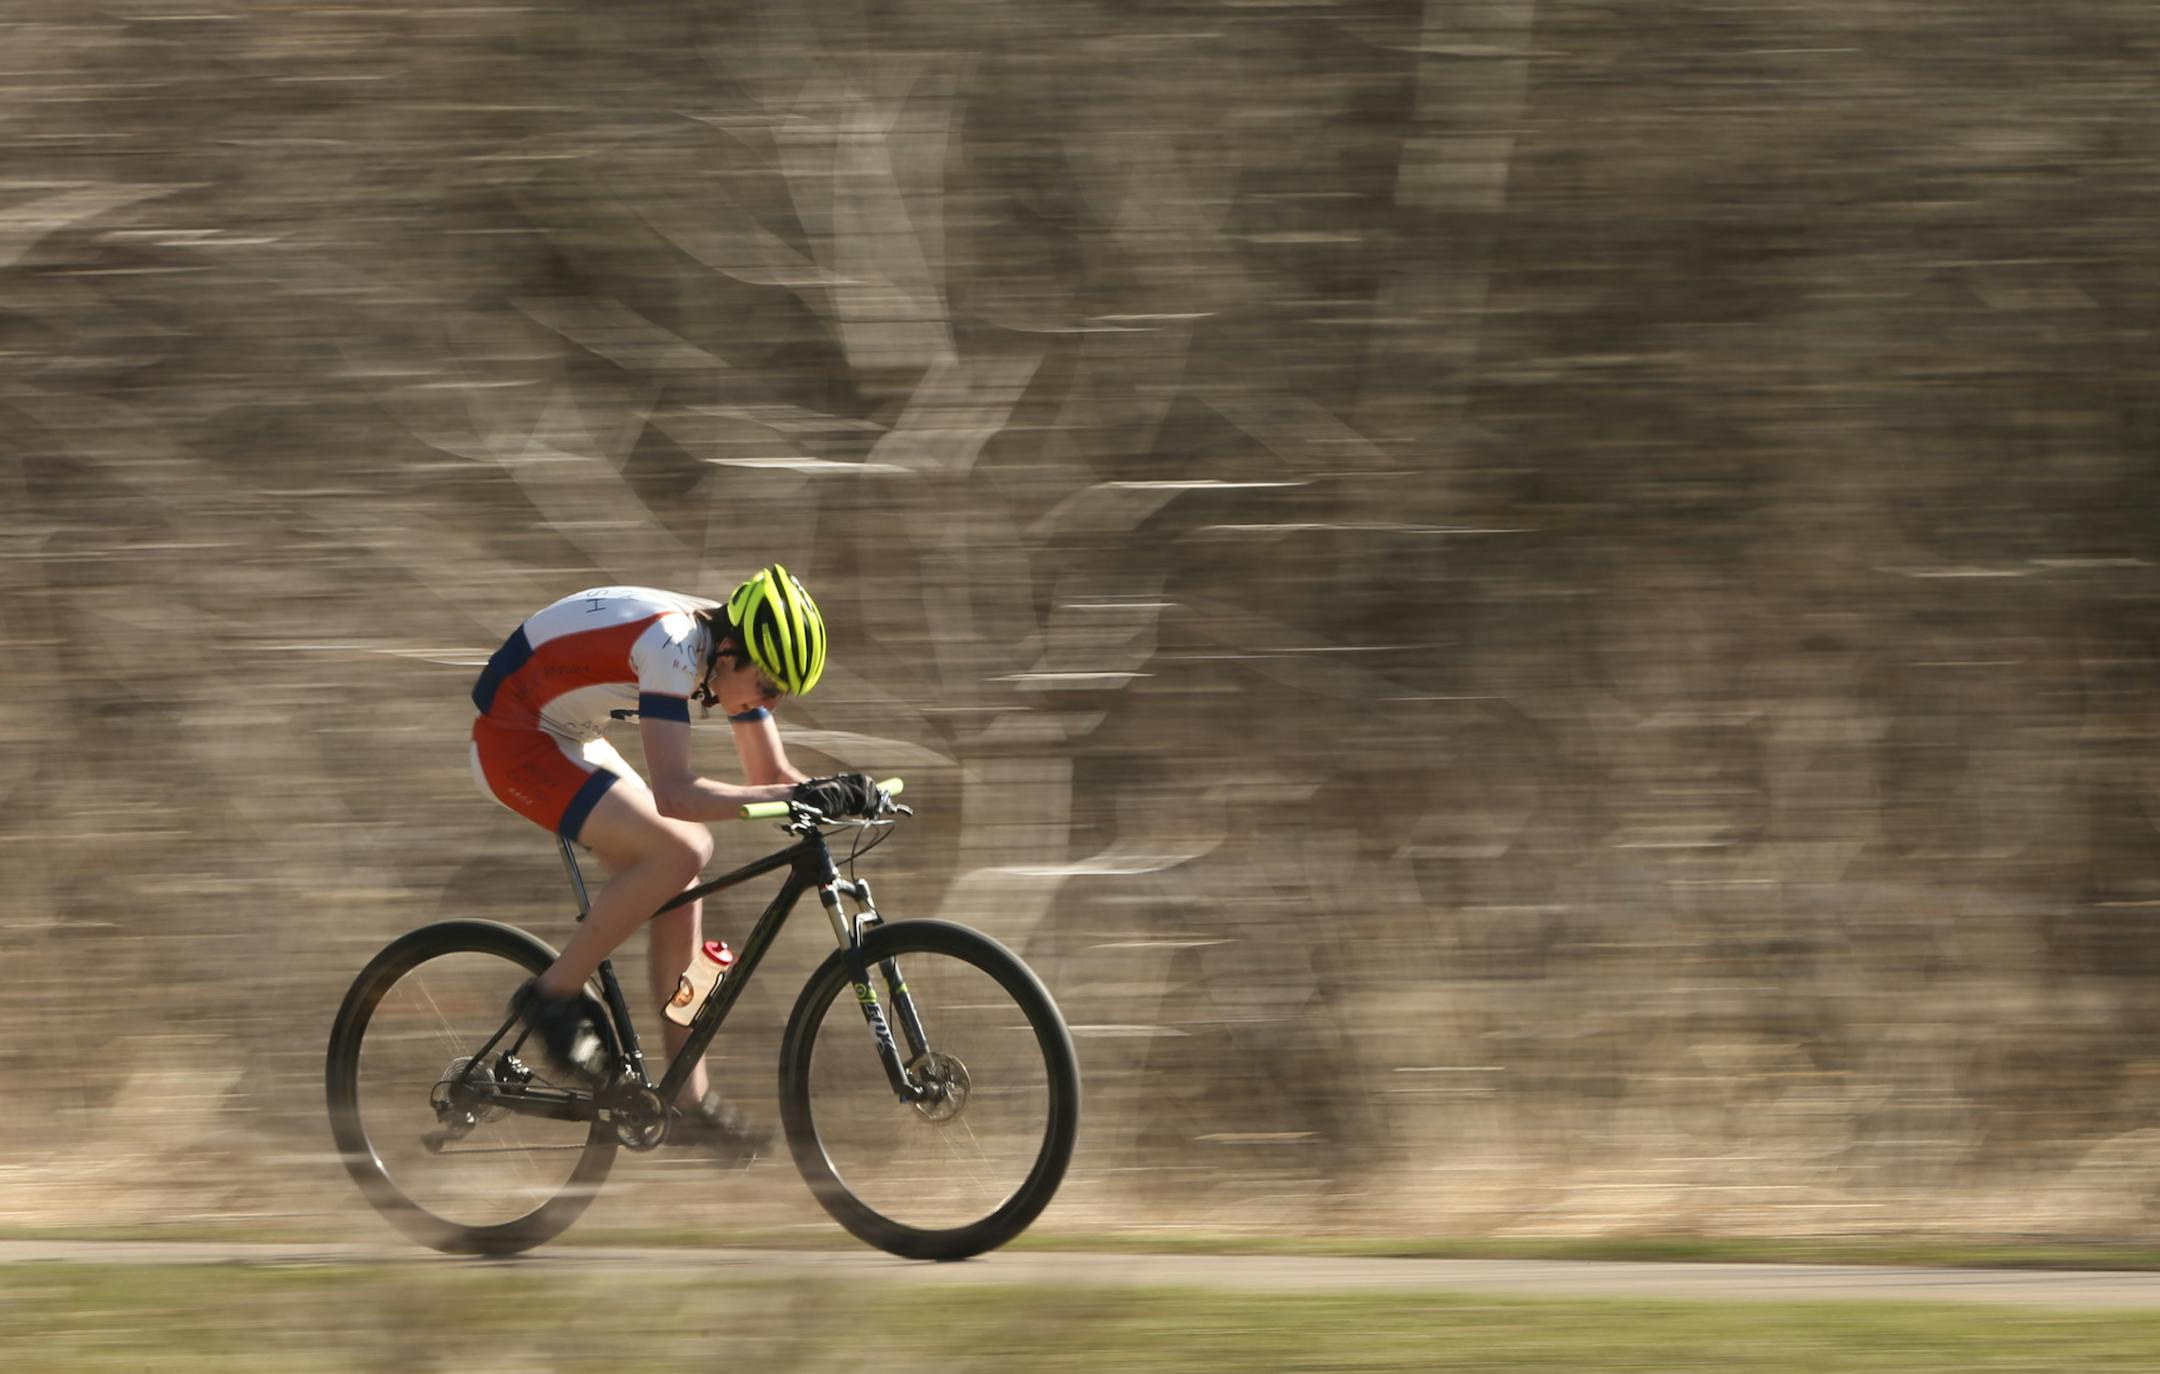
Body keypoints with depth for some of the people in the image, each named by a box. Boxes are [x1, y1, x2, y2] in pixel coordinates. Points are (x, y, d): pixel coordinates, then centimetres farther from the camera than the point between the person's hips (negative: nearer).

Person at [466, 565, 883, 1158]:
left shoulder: (733, 651, -3)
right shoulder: (672, 646, -31)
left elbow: (770, 773, 4)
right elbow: (673, 795, -38)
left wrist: (836, 794, -16)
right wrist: (797, 797, -41)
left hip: (567, 740, 10)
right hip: (514, 741, -10)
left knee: (677, 891, 2)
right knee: (677, 851, -23)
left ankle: (690, 1100, 7)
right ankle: (554, 994, -9)